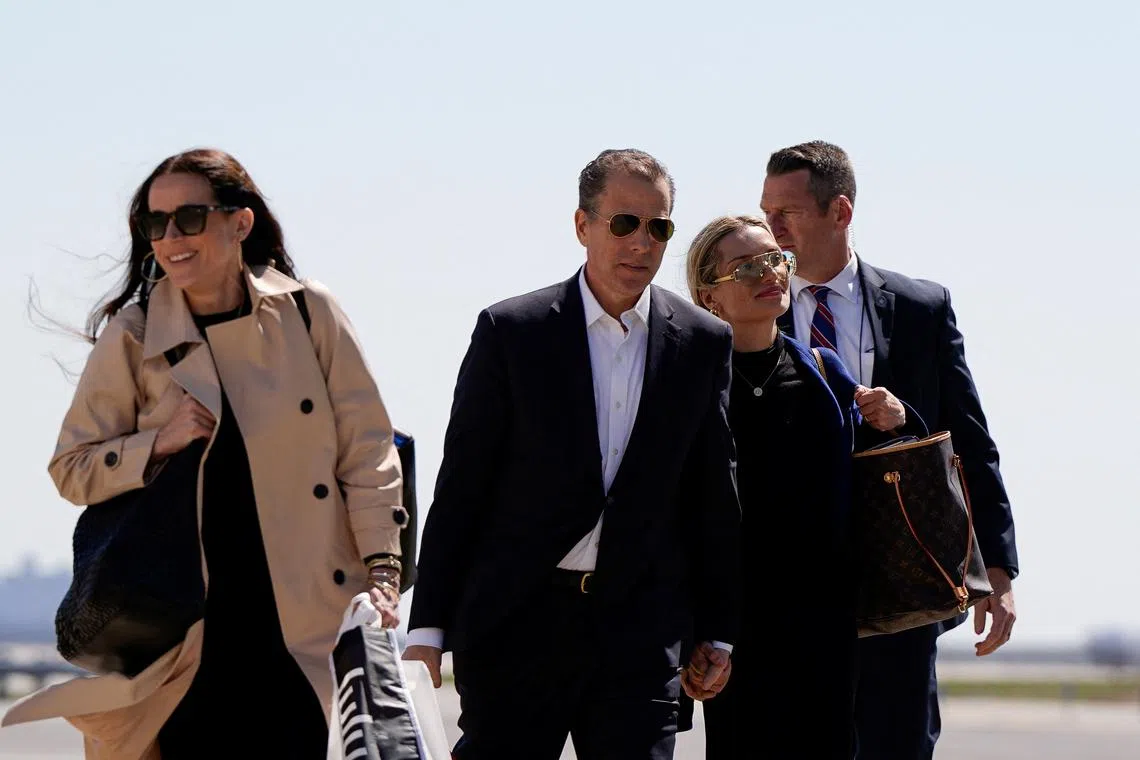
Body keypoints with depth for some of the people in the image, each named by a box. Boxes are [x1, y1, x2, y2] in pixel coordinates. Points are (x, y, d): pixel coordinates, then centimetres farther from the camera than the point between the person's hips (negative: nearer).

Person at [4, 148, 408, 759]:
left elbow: (366, 452, 6)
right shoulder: (132, 337, 2)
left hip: (307, 624, 0)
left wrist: (381, 567, -4)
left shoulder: (308, 313, 2)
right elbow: (72, 468, 8)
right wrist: (159, 443, -10)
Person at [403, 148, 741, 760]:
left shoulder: (703, 343, 6)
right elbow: (461, 485, 0)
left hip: (642, 627, 2)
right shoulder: (510, 332, 0)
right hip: (517, 619, -1)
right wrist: (428, 628, -3)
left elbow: (715, 496, 11)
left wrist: (717, 631, 10)